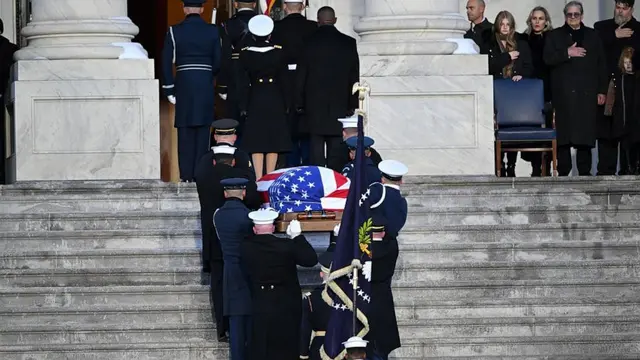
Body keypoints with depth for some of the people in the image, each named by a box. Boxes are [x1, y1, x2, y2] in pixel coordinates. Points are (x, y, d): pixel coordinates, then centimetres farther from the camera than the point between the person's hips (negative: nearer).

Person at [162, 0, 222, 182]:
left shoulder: (175, 31, -1)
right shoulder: (213, 31, 1)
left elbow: (166, 63, -2)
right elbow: (218, 63, 3)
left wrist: (169, 90, 3)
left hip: (183, 86, -1)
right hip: (206, 87, 1)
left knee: (185, 133, 3)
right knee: (203, 132, 4)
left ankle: (186, 176, 1)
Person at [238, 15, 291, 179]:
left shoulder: (245, 54, -8)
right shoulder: (279, 53, -6)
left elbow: (244, 83, -4)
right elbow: (284, 81, 0)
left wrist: (243, 107, 2)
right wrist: (286, 105, 7)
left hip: (255, 103, -1)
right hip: (275, 103, 1)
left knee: (257, 142, 1)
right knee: (273, 141, 7)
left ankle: (259, 179, -4)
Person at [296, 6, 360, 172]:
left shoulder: (310, 42, -4)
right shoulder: (348, 43, 0)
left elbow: (301, 76, 0)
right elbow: (354, 76, 3)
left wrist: (299, 103, 7)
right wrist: (352, 104, 10)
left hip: (314, 103, -1)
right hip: (340, 103, 1)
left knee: (316, 145, 1)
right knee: (336, 146, 5)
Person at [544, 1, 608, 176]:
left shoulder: (593, 36, 16)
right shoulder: (554, 36, 13)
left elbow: (601, 64, 14)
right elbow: (548, 58, 0)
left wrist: (602, 91, 7)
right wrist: (567, 53, -12)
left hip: (587, 93, 1)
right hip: (563, 93, -1)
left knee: (585, 133, -3)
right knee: (563, 135, -6)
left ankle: (585, 172, 2)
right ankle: (563, 172, -3)